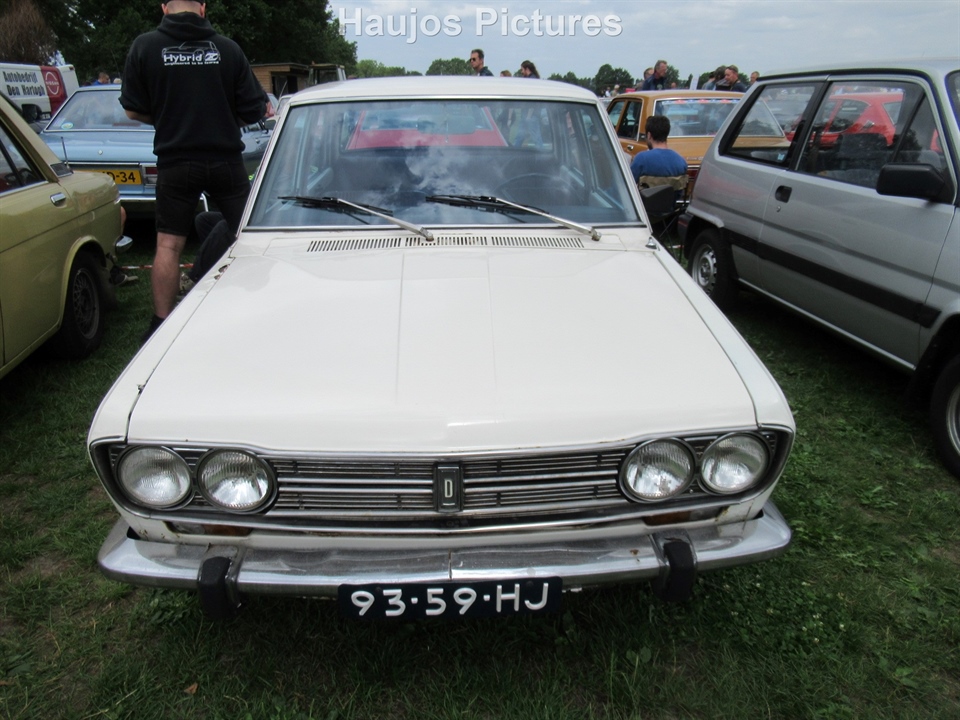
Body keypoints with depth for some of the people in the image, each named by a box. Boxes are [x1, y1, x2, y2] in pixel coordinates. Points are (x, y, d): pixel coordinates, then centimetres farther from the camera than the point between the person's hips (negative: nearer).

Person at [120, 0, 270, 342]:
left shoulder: (145, 46, -1)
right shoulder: (227, 48, -2)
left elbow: (133, 110, 1)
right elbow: (254, 110, -1)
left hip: (175, 162, 0)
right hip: (225, 160, 0)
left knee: (168, 245, 7)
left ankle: (161, 323, 9)